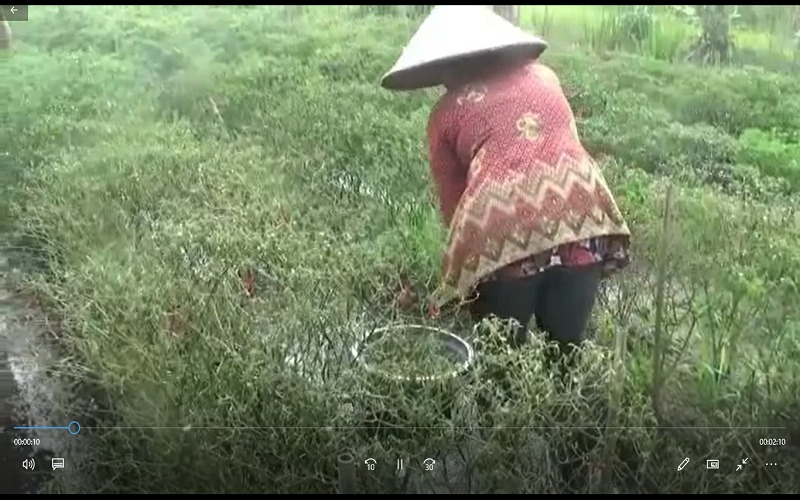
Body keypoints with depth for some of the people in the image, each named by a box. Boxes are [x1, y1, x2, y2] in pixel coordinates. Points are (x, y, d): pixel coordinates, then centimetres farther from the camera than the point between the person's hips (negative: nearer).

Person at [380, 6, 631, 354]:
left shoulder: (447, 112, 15)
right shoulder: (542, 75, 25)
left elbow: (452, 203, 18)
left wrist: (466, 248, 33)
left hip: (504, 234, -3)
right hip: (583, 217, 3)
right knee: (567, 350, 17)